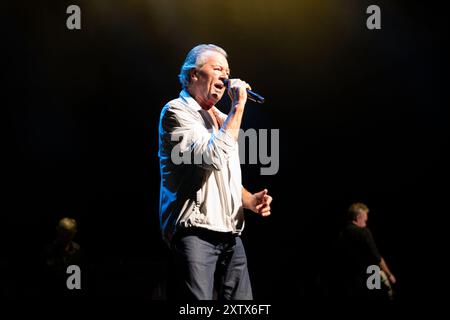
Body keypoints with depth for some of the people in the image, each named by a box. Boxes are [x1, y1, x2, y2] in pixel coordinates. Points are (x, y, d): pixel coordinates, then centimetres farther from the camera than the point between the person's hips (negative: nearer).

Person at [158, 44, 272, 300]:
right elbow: (214, 158, -18)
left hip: (230, 233, 8)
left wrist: (250, 200, 9)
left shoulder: (221, 119, 24)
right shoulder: (177, 112, -3)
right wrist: (238, 107, -11)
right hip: (195, 229, -8)